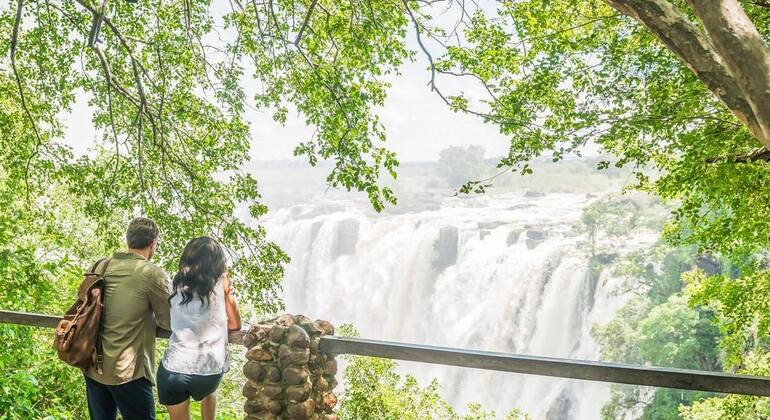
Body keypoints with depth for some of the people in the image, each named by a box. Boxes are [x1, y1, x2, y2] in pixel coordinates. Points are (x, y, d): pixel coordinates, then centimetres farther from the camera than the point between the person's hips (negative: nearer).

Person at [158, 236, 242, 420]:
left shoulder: (175, 286, 6)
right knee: (209, 389, 36)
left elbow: (167, 323, 16)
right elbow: (235, 325, 7)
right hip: (211, 370, -1)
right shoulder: (221, 283, -1)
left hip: (174, 369, 1)